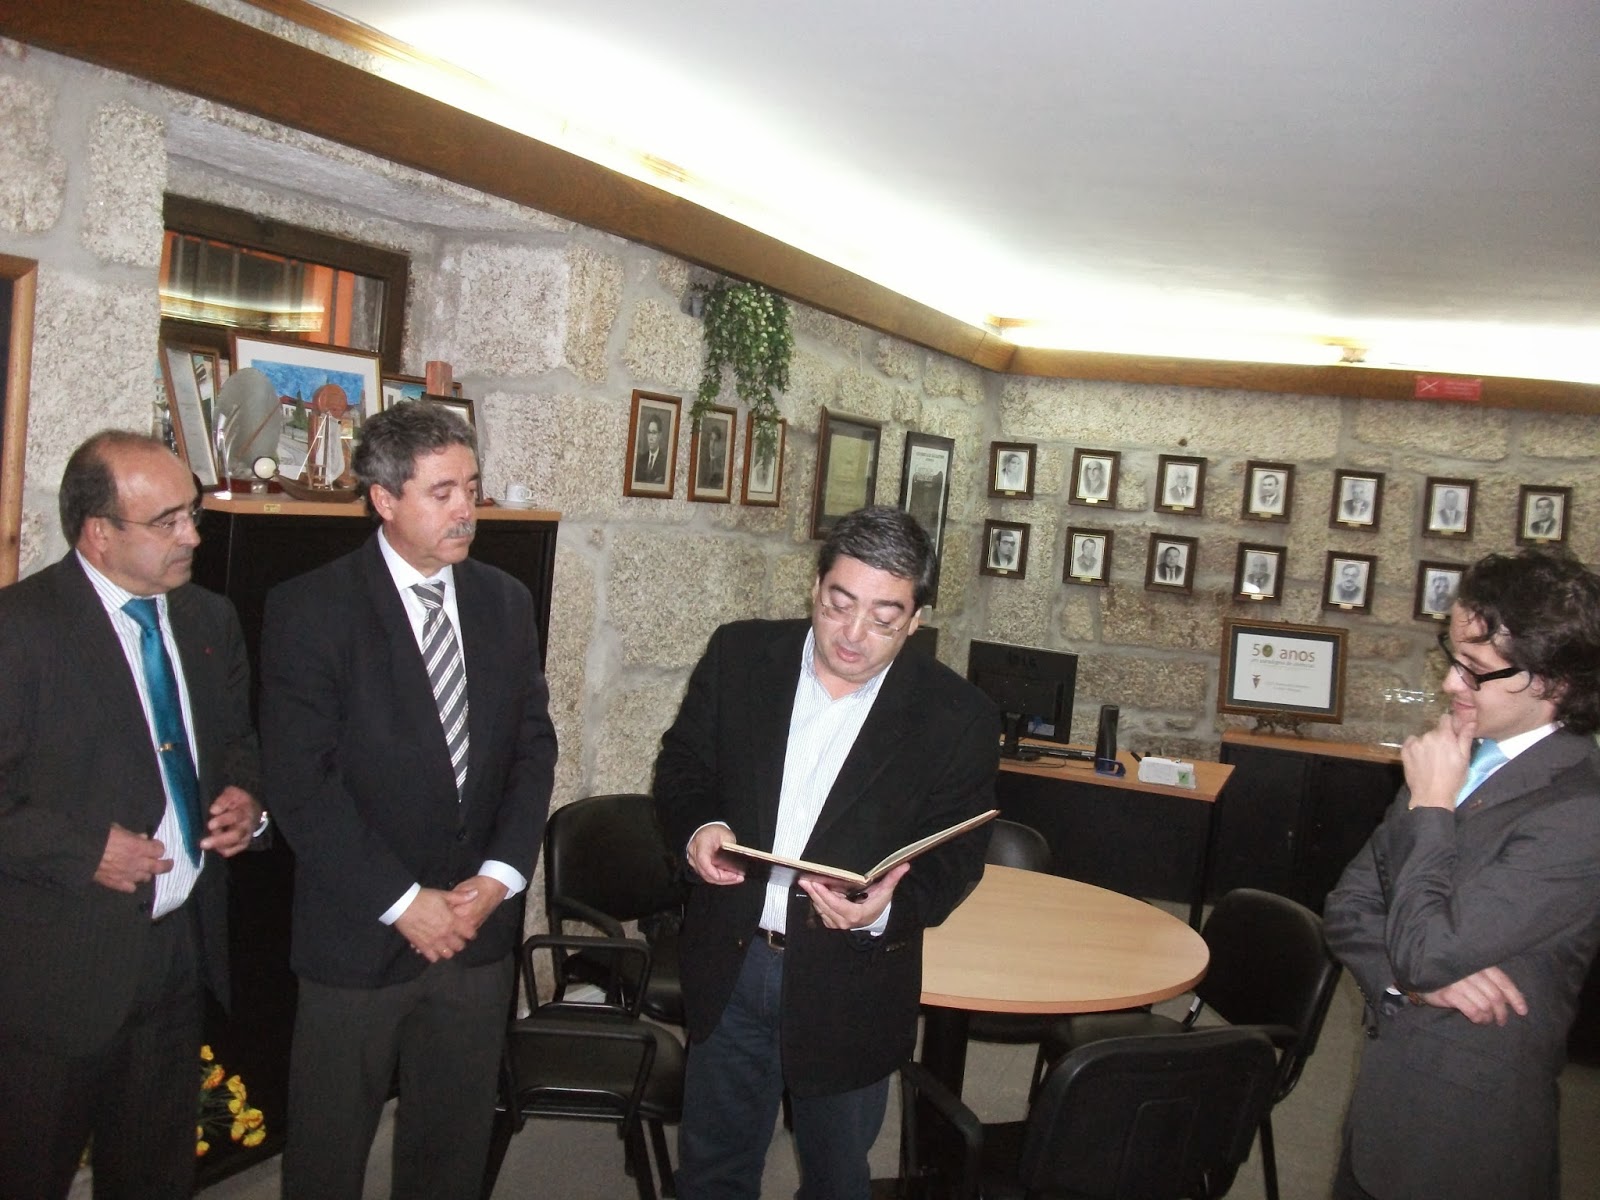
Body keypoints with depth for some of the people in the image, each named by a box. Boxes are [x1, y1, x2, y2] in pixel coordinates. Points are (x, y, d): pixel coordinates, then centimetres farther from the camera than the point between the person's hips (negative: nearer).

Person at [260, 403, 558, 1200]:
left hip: (480, 924, 4)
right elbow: (301, 781, -14)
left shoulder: (506, 603, 5)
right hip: (360, 933, -4)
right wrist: (403, 901, -15)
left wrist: (500, 876, -7)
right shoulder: (309, 608, -10)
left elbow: (534, 748, 6)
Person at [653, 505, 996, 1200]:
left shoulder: (958, 717, -13)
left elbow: (953, 857, -8)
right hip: (729, 963, 2)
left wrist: (888, 908, -28)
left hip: (849, 986, -2)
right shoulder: (741, 655, -6)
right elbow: (682, 765, 4)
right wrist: (698, 827, -17)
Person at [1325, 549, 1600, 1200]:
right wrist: (1412, 978, -14)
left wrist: (1432, 805, -15)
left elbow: (1427, 951, -24)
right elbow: (1349, 906, 5)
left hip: (1465, 1131, -6)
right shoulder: (1461, 760, 2)